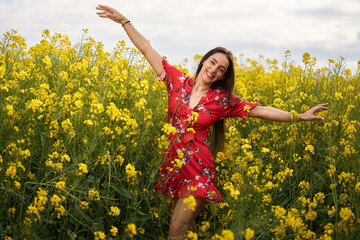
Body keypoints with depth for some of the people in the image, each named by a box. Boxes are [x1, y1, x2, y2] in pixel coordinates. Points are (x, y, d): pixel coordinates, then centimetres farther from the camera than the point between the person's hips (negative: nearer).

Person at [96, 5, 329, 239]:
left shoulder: (223, 99, -2)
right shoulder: (178, 81, 1)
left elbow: (260, 110, 1)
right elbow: (148, 50, 3)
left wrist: (299, 116, -1)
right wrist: (124, 21, 2)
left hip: (197, 168, -3)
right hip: (172, 164, 3)